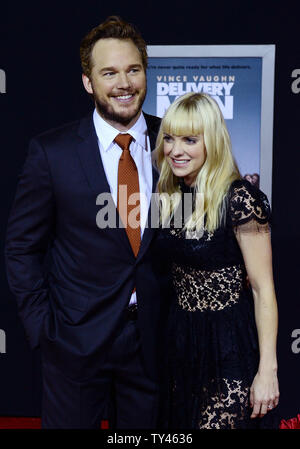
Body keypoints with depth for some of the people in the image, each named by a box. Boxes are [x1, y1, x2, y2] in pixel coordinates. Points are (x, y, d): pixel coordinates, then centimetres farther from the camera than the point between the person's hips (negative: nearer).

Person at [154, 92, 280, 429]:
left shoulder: (238, 198, -18)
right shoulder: (168, 196, 2)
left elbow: (263, 290, -16)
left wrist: (268, 370, -16)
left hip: (230, 347, -6)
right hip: (180, 340, 7)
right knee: (179, 426, 17)